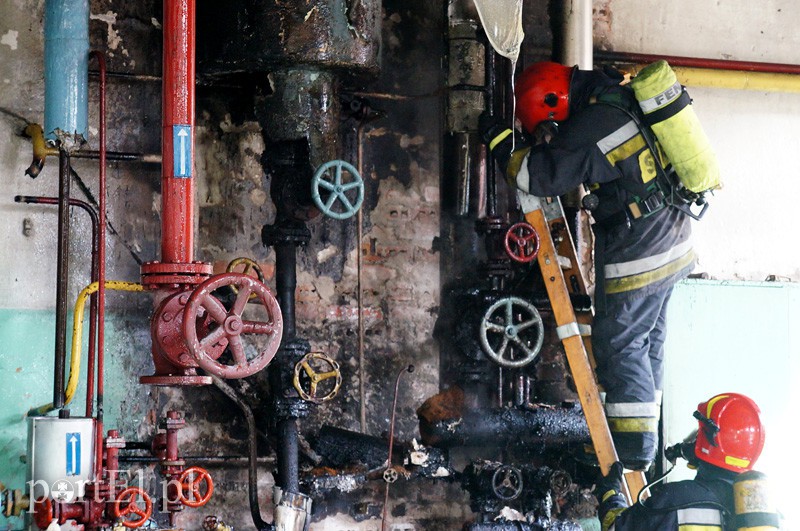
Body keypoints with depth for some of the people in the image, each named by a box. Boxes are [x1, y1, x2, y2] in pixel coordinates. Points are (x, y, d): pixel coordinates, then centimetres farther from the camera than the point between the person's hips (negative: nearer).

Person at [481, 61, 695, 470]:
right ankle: (645, 432, 29)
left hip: (636, 254, -9)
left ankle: (634, 450, 4)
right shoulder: (623, 96, 5)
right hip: (672, 241, 10)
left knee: (618, 344, 0)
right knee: (647, 338, 18)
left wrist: (498, 140, -6)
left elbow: (539, 175, -19)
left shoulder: (591, 126, -23)